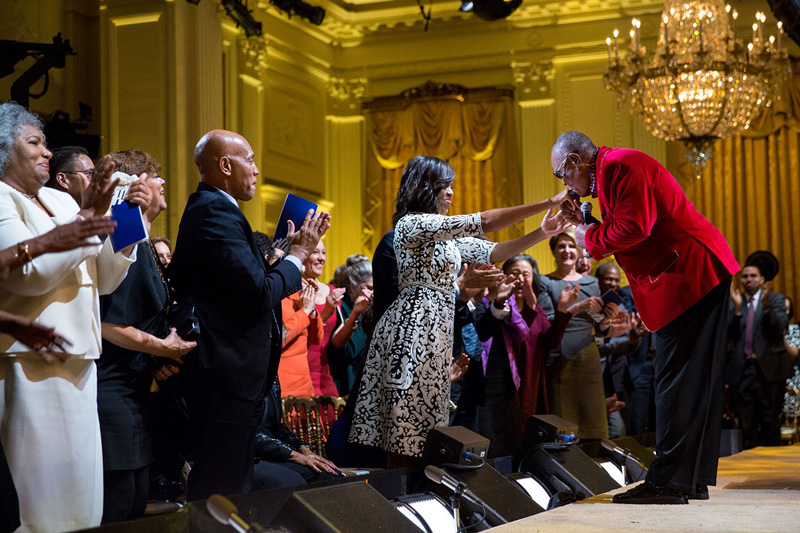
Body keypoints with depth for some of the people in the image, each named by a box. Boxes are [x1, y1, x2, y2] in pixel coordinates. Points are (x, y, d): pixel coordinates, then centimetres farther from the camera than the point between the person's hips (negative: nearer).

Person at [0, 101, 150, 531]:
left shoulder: (62, 201, 16)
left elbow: (106, 279, 15)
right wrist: (90, 215, -20)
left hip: (77, 363, 8)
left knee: (78, 487, 11)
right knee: (44, 490, -5)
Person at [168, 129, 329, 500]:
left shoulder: (207, 208, 17)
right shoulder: (216, 213, -16)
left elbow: (247, 280, 16)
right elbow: (260, 295, -22)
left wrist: (291, 248, 12)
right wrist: (298, 253, -7)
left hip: (222, 374, 11)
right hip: (227, 376, -11)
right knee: (225, 491, -5)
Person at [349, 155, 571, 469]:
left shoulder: (446, 235, 21)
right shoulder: (413, 224, -10)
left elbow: (491, 253, 17)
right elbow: (485, 222, -16)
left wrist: (541, 233, 5)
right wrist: (549, 203, -13)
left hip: (435, 332, 10)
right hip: (413, 327, -10)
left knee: (420, 427, 7)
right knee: (407, 429, -8)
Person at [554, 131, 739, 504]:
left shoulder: (621, 166, -12)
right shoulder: (611, 173, 22)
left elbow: (634, 229, -22)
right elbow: (621, 238, 20)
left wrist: (590, 239, -7)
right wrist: (583, 224, 12)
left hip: (690, 274, -11)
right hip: (697, 277, 11)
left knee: (675, 379, -9)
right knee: (695, 380, 11)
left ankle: (667, 482, -7)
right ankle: (694, 480, 17)